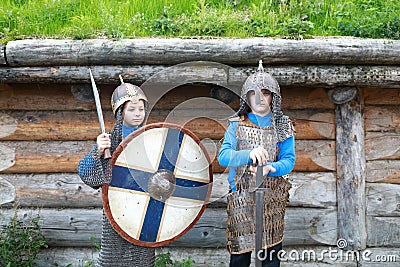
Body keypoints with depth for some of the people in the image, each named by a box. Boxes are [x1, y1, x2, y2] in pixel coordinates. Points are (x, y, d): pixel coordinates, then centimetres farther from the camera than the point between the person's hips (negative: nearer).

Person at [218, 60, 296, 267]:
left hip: (273, 199, 1)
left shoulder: (282, 126, 7)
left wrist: (269, 168, -23)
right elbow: (223, 156, -8)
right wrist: (249, 154, -26)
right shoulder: (237, 125, 5)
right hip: (241, 197, -1)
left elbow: (289, 160, -2)